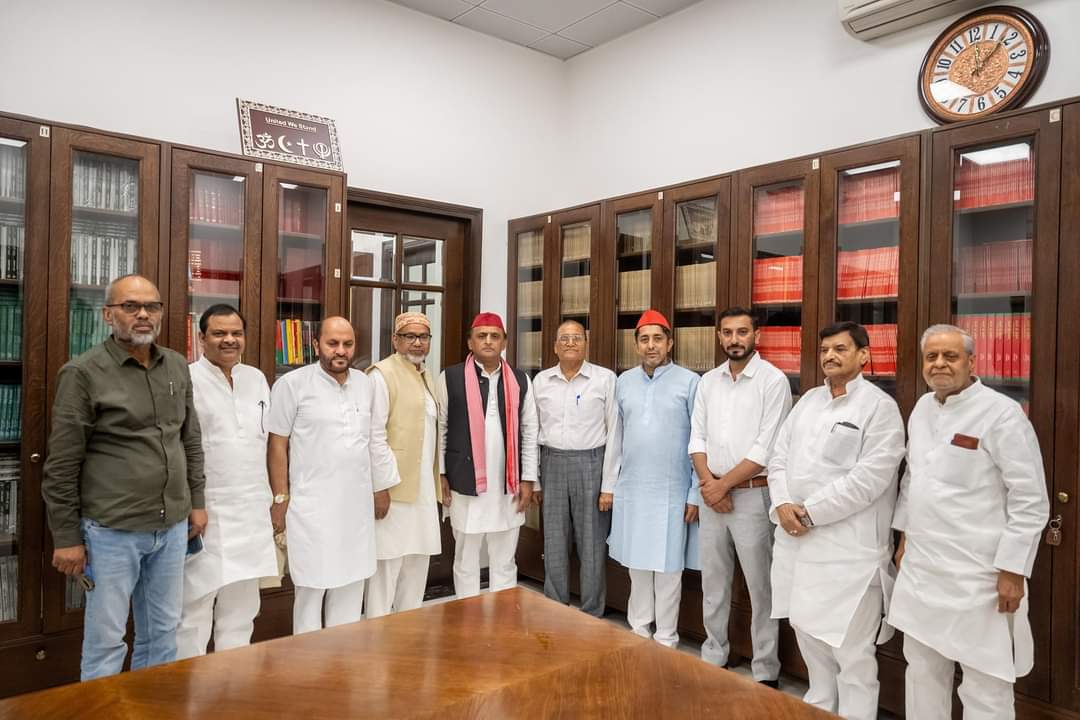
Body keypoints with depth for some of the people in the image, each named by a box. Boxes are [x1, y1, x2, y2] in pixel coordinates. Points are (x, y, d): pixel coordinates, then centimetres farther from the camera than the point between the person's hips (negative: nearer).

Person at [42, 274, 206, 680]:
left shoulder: (177, 367, 6)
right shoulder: (83, 373, -9)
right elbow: (61, 466, -8)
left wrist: (196, 501, 12)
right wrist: (66, 537, -7)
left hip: (173, 527, 5)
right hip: (112, 530, -5)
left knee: (163, 632, 16)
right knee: (105, 638, 8)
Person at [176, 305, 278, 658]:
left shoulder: (257, 379, 12)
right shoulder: (187, 380, -7)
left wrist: (272, 501, 14)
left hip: (250, 514, 6)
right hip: (205, 513, -6)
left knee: (241, 609, 15)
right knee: (194, 608, 2)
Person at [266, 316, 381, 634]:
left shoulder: (365, 383, 8)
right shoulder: (293, 384, -6)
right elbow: (277, 444, -5)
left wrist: (379, 489, 13)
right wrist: (280, 499, -8)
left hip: (358, 505, 5)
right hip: (312, 506, -5)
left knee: (351, 587, 13)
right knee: (310, 588, 5)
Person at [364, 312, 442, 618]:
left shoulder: (427, 376, 15)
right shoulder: (382, 374, -10)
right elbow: (375, 436, -15)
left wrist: (437, 479, 13)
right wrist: (382, 486, -18)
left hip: (424, 488, 8)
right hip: (393, 487, -8)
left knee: (418, 561, 15)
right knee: (387, 564, -1)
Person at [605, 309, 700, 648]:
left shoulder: (689, 382, -5)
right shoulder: (623, 382, 7)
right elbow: (615, 437, 10)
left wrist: (695, 494, -6)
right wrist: (608, 485, 9)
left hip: (672, 492, -3)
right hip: (630, 490, 3)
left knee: (668, 568, 7)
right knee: (637, 563, 14)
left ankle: (666, 639, 23)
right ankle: (638, 630, 29)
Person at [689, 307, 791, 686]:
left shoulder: (773, 380, -9)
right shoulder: (708, 381, 8)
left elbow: (766, 448, -14)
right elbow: (697, 437, 7)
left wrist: (725, 484, -12)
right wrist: (707, 482, -7)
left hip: (752, 494, -5)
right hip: (713, 492, 5)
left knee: (760, 586, 5)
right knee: (713, 581, 15)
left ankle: (766, 672, 18)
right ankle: (713, 656, 30)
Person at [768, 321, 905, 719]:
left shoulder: (879, 406, -8)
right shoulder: (808, 400, 13)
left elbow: (869, 477, -17)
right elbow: (779, 455, 10)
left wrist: (809, 512, -15)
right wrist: (782, 504, -7)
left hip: (848, 549, -7)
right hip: (797, 541, 7)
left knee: (852, 652, 2)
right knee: (809, 637, 19)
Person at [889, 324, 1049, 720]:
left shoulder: (1002, 413, -12)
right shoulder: (922, 408, 9)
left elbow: (1030, 502, -13)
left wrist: (1013, 570, -14)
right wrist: (905, 537, 17)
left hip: (978, 574, -6)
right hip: (921, 568, 6)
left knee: (985, 681, 6)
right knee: (922, 670, 17)